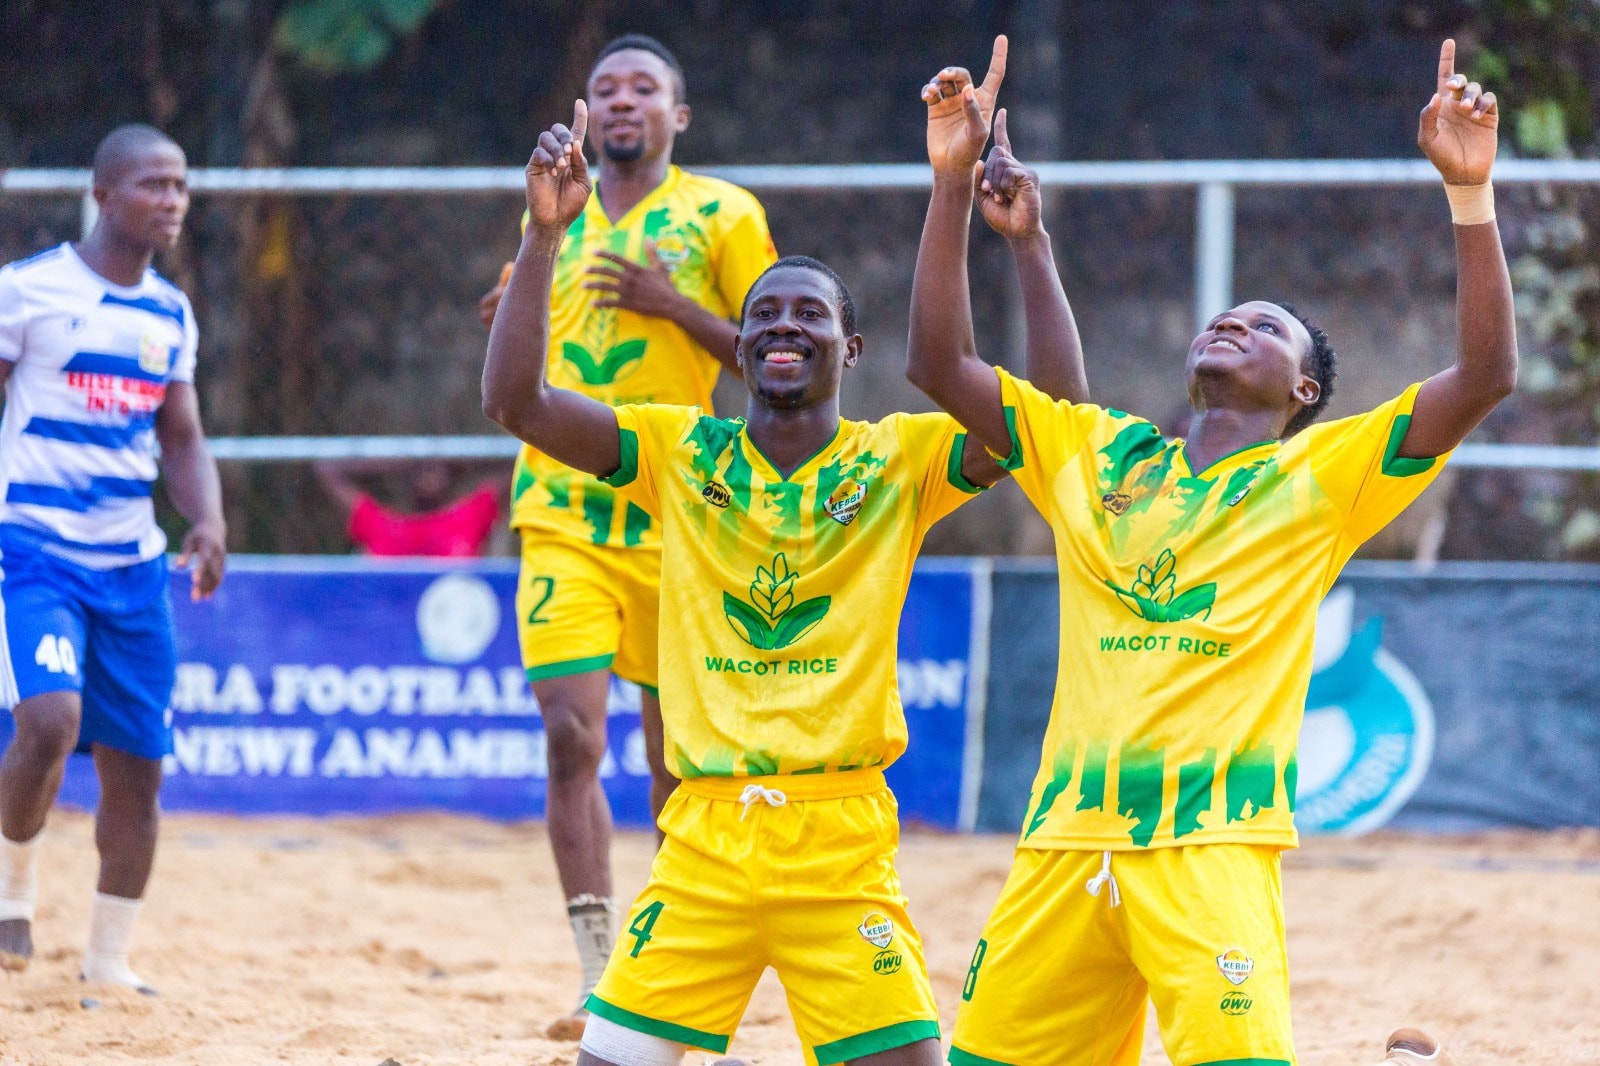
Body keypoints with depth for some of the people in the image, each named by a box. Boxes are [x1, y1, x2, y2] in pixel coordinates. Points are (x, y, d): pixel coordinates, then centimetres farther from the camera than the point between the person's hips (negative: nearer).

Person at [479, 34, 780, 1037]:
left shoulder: (723, 216, 0)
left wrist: (672, 303, -13)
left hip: (675, 519, -2)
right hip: (563, 515, 2)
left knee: (676, 755, 7)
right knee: (572, 736, -13)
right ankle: (598, 980, -11)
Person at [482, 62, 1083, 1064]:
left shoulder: (900, 461, 4)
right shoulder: (683, 452, 6)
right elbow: (513, 399, -4)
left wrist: (1030, 247, -17)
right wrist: (545, 232, -13)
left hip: (843, 837, -1)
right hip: (704, 833, 1)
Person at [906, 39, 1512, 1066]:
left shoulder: (1320, 475, 6)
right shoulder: (1093, 453, 17)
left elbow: (1486, 376, -4)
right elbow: (940, 363, 13)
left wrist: (1471, 190, -12)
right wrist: (955, 180, 6)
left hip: (1213, 844, -4)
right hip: (1068, 832, 4)